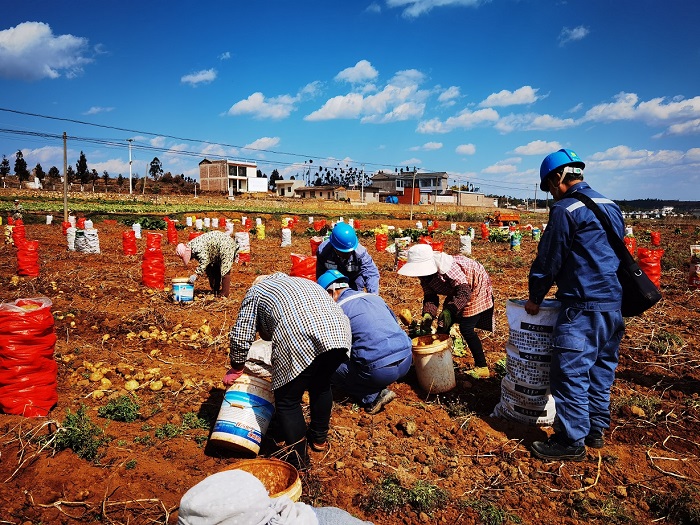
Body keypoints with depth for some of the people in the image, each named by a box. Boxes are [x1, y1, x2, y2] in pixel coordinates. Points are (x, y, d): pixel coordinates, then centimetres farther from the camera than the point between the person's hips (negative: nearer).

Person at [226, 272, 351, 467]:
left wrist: (236, 369, 33)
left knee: (287, 400, 11)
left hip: (298, 339, -6)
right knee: (321, 385, 29)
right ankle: (319, 437, 44)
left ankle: (298, 459, 16)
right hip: (338, 332, 7)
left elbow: (241, 336, 16)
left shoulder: (256, 291, 24)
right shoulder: (301, 281, 39)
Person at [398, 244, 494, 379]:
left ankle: (482, 368, -1)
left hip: (475, 287, -8)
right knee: (443, 325, 6)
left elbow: (464, 291, -39)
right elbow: (430, 296, -9)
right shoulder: (425, 274, -13)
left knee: (466, 328, -14)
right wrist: (427, 314, -27)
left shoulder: (447, 268, -38)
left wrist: (450, 310, -51)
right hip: (455, 291, 9)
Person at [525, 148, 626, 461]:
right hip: (615, 303, 9)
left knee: (570, 371, -2)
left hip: (584, 306, -9)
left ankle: (572, 441, 6)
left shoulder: (565, 209, -12)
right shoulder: (610, 206, 14)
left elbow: (548, 260, -9)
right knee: (601, 368, 17)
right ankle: (596, 429, 28)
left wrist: (535, 298, 3)